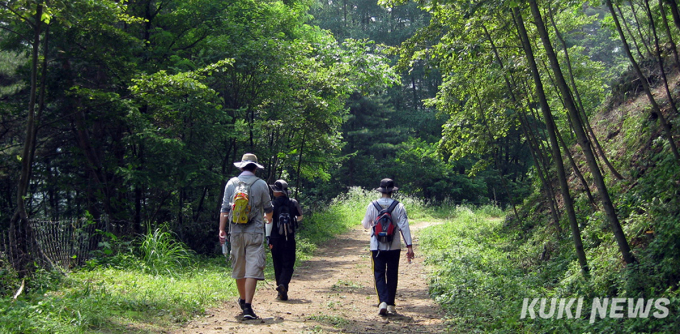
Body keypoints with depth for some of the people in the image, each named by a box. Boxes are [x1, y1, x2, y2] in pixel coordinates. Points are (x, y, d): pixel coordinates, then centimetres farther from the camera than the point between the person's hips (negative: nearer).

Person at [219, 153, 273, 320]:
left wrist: (222, 230, 7)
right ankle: (248, 306, -14)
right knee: (253, 269, -5)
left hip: (236, 232, 3)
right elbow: (268, 209, 7)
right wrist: (268, 218, 28)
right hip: (255, 232, -3)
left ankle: (243, 300, 35)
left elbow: (224, 209, 2)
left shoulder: (231, 183, 4)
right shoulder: (261, 184, -3)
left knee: (238, 267, 17)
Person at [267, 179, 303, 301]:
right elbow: (300, 217, 17)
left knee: (278, 266, 11)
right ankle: (283, 284, -23)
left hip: (275, 239, 0)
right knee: (288, 265, 2)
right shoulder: (293, 203, 2)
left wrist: (268, 238, -9)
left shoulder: (272, 204, -5)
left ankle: (281, 292, 15)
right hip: (289, 239, 0)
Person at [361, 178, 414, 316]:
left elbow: (366, 225, 8)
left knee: (379, 274, 4)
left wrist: (363, 222, 33)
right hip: (394, 247, 1)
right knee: (392, 275, 12)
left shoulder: (372, 206, -3)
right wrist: (409, 246, -9)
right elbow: (404, 226, -10)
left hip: (377, 247, 0)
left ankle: (382, 302, -15)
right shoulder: (399, 206, -5)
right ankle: (391, 305, 18)